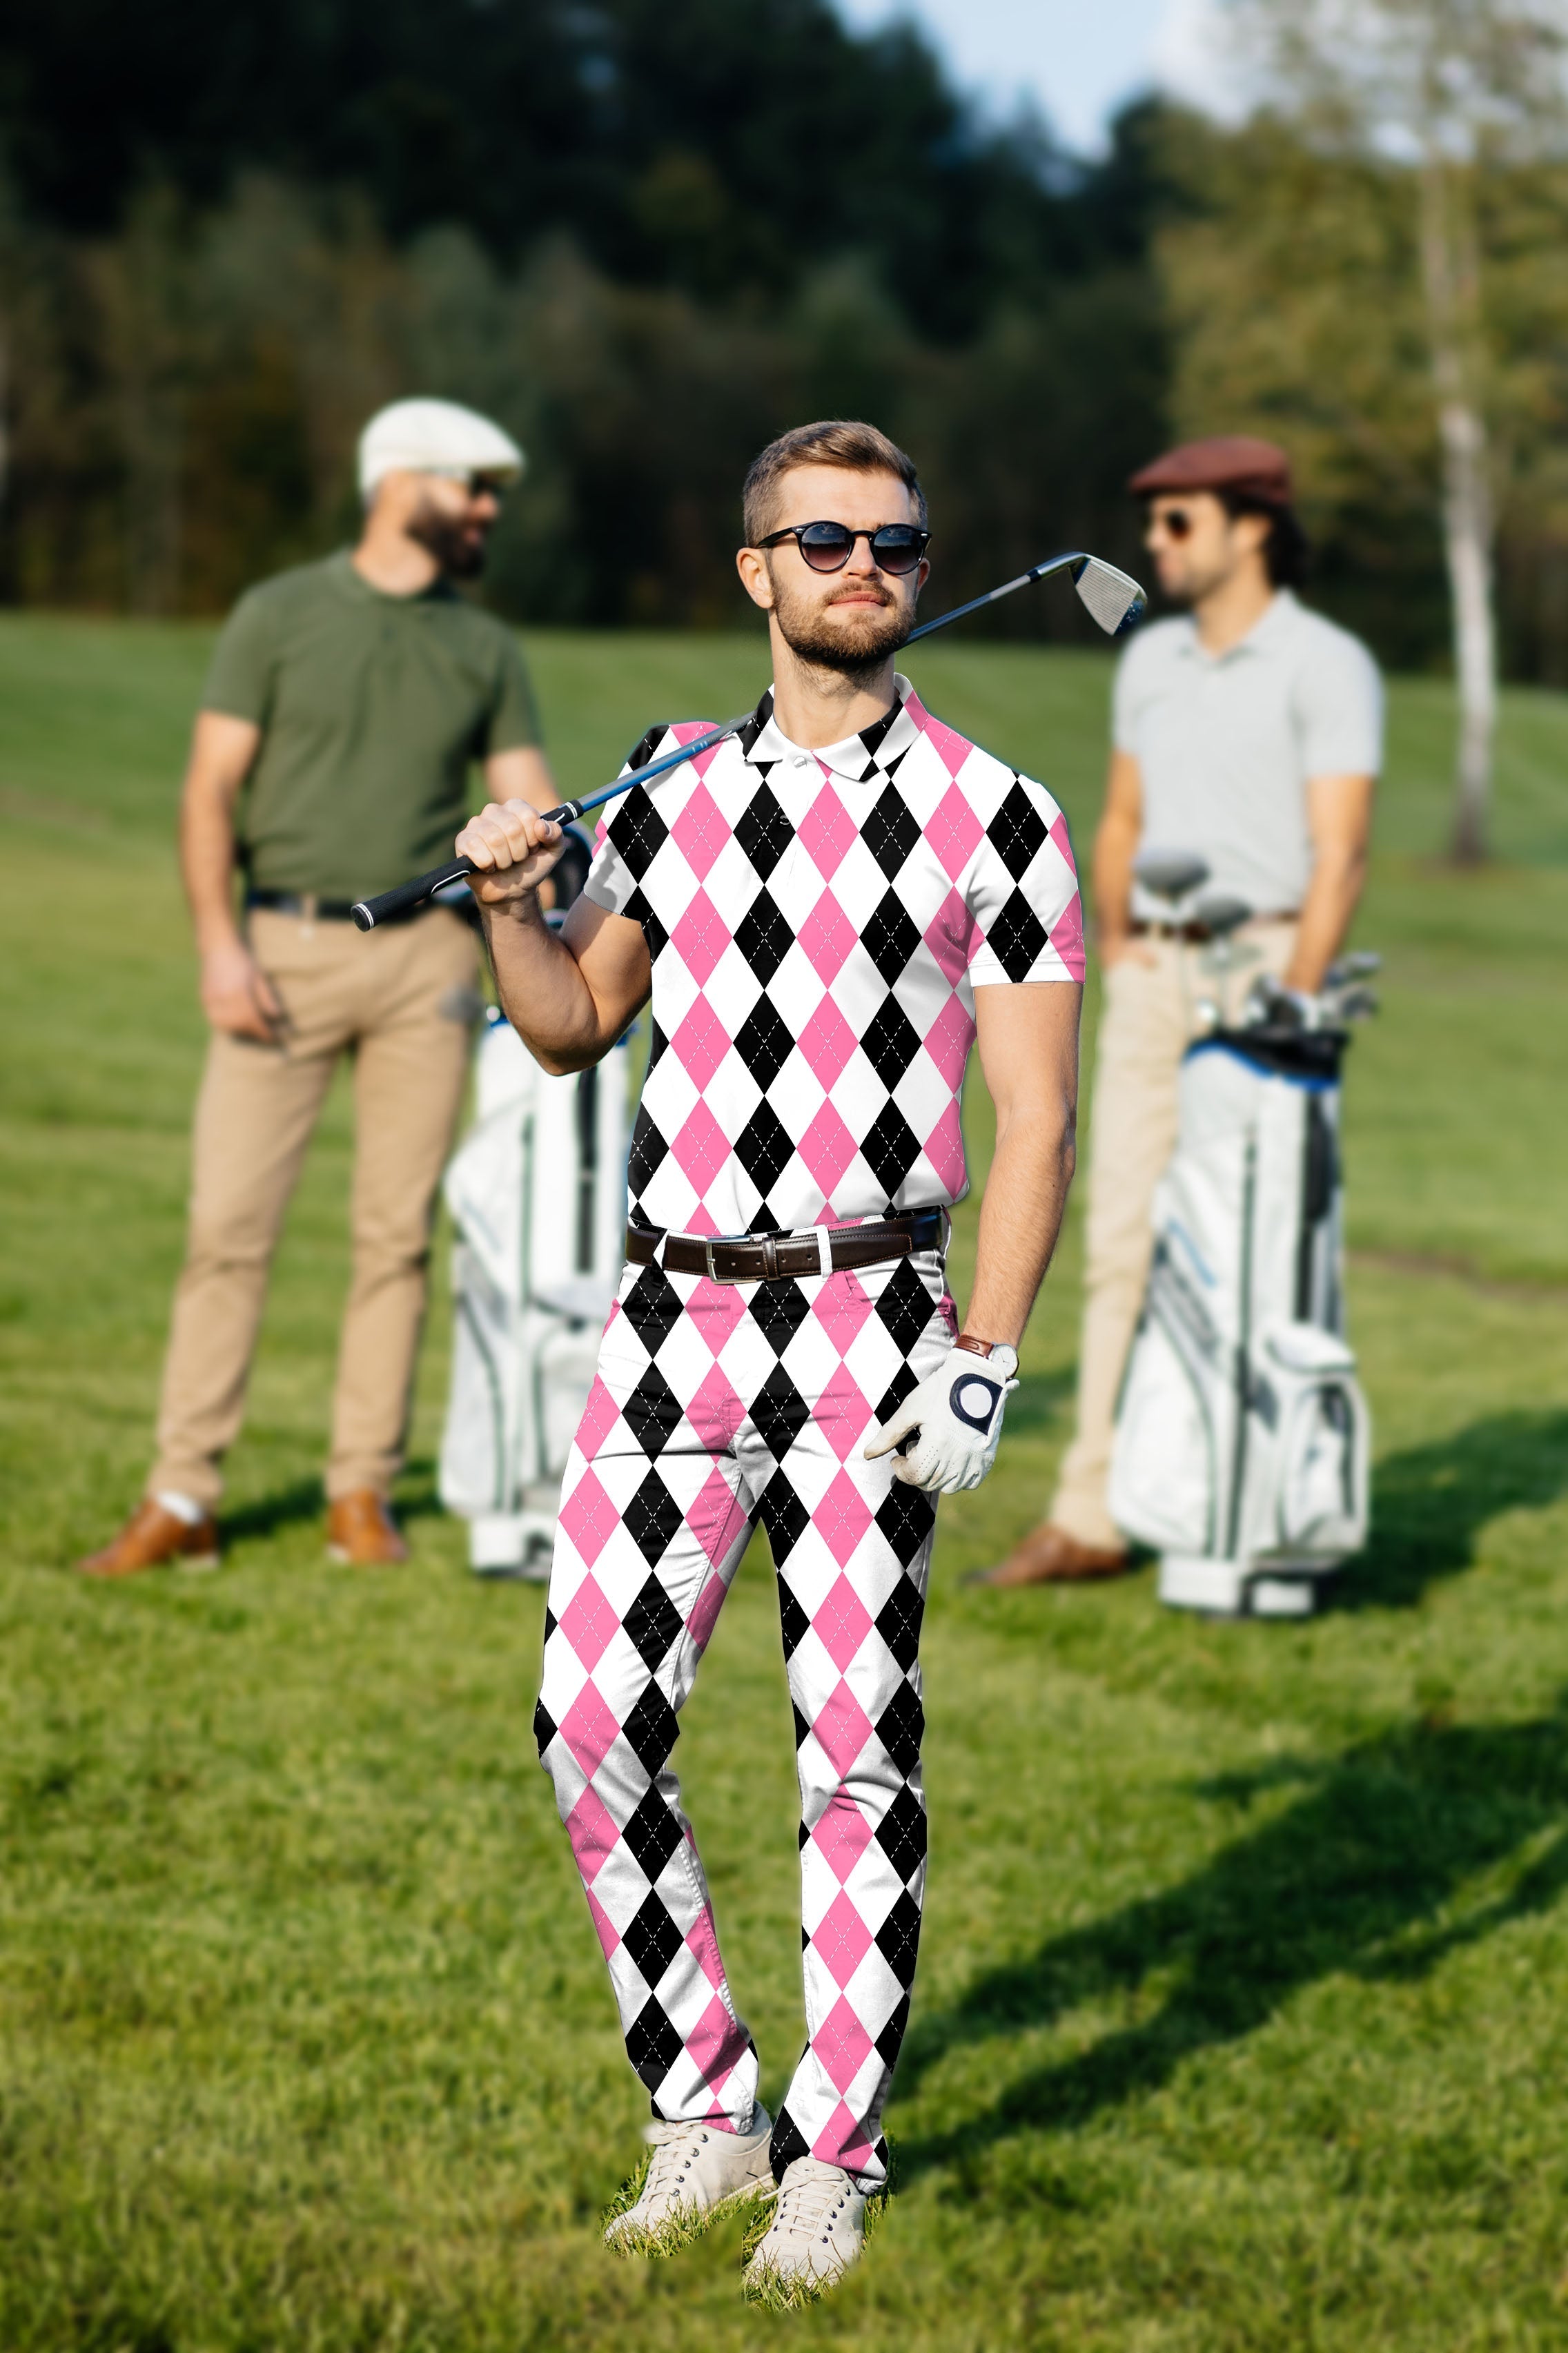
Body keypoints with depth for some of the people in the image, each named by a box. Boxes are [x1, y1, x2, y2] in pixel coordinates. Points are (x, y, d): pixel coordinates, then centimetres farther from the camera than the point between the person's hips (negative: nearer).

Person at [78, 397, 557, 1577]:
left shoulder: (487, 650, 11)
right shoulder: (280, 616, 2)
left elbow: (529, 804, 7)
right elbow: (212, 786, 0)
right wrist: (219, 940, -12)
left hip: (424, 955, 3)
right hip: (286, 949, -3)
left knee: (399, 1232, 3)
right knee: (230, 1222, -6)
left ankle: (365, 1492, 11)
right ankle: (182, 1500, -2)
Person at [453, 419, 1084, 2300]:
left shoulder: (993, 818, 1)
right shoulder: (677, 788, 11)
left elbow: (1035, 1118, -2)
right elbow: (578, 1026, 22)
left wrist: (982, 1365, -10)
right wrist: (508, 909, 1)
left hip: (868, 1323, -3)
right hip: (672, 1316, 3)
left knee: (855, 1746, -1)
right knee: (593, 1723, -1)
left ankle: (831, 2156, 12)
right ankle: (700, 2109, 16)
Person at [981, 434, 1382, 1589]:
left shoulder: (1326, 665, -6)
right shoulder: (1152, 661, 15)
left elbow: (1340, 853, -12)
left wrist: (1292, 1005, -19)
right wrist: (1116, 954, 14)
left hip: (1264, 963, -6)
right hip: (1151, 974, 6)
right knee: (1122, 1242, 3)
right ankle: (1092, 1517, 4)